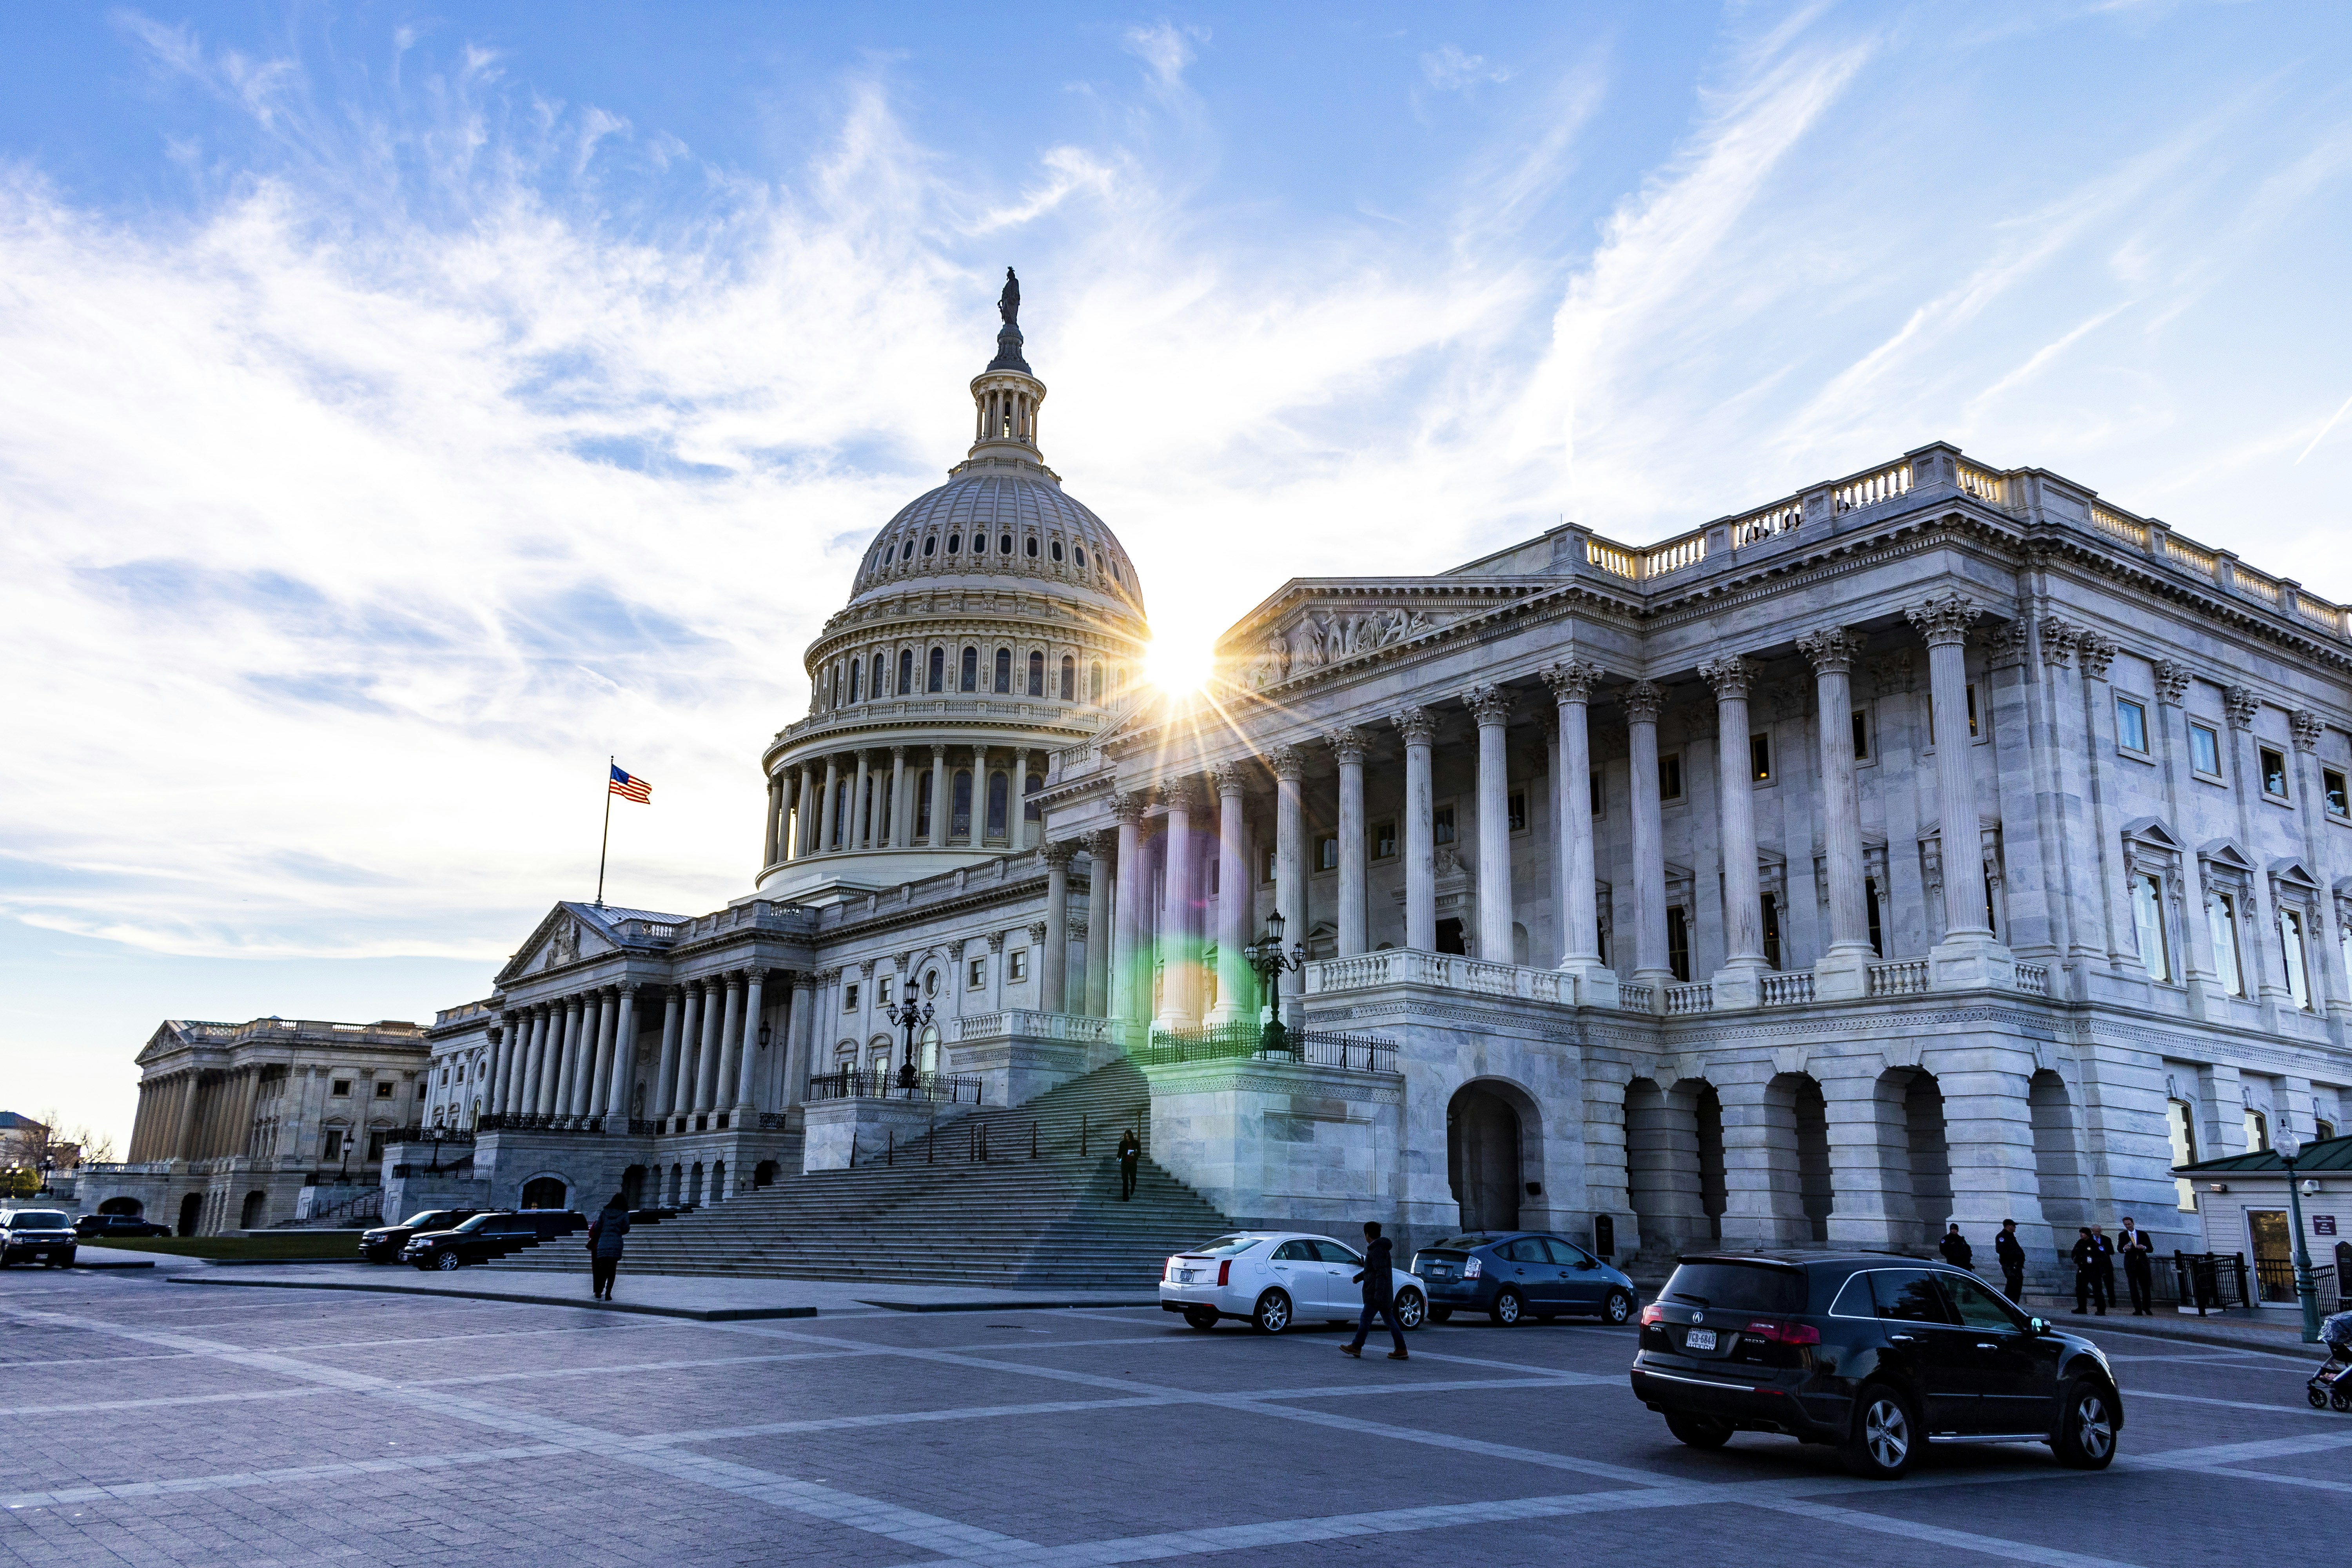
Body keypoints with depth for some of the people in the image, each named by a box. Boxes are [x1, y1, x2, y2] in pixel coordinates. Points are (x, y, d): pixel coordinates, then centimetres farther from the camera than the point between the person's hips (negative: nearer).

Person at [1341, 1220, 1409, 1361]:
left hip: (1377, 1293, -10)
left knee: (1365, 1319, -3)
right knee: (1390, 1321, 8)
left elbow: (1382, 1273, -23)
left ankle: (1356, 1348, 2)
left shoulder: (1377, 1250, -15)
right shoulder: (1382, 1248, 18)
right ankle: (1401, 1350, 5)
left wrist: (1378, 1293, -27)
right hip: (1386, 1294, 10)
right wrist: (1359, 1277, 36)